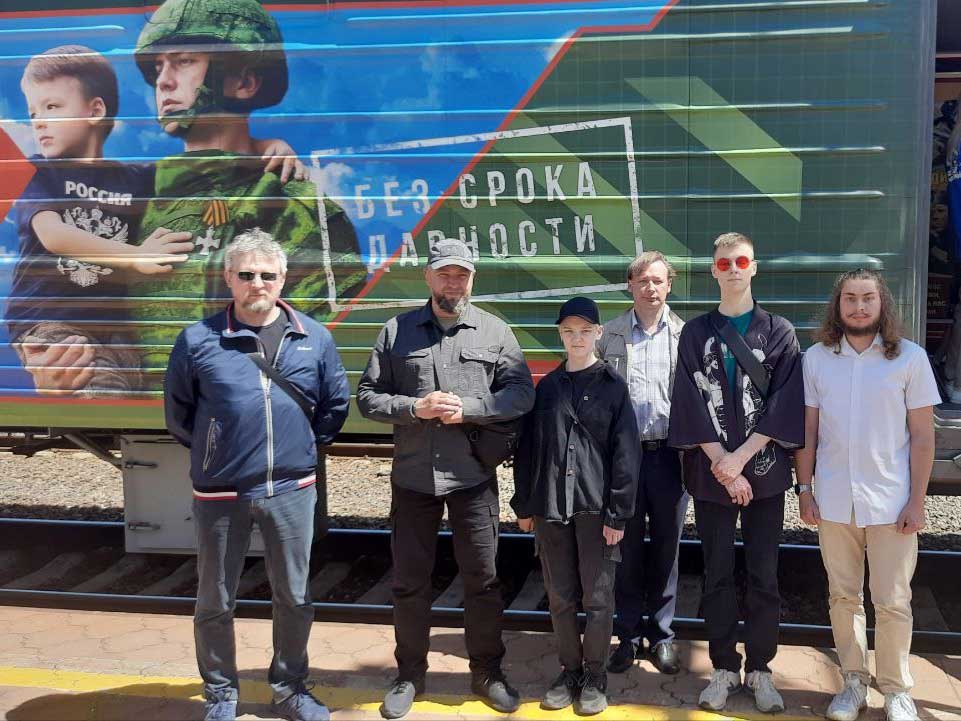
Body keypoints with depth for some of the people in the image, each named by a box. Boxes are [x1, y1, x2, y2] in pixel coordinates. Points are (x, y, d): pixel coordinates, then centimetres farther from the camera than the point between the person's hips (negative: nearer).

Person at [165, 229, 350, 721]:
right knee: (215, 602, 12)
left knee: (294, 598, 13)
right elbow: (177, 410, 6)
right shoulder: (199, 340, -6)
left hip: (291, 490, 2)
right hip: (219, 492, -1)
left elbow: (335, 403, 12)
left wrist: (306, 446, 10)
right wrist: (210, 451, 9)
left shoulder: (314, 338, 0)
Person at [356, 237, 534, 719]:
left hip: (473, 477, 0)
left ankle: (487, 671, 28)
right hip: (412, 476, 1)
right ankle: (410, 675, 28)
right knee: (409, 580, 11)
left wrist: (468, 407, -16)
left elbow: (521, 393, -3)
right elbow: (367, 396, 2)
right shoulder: (397, 331, 3)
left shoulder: (494, 331, 2)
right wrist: (414, 408, -15)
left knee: (481, 578, 9)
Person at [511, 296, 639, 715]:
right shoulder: (547, 387, 9)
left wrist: (618, 513, -10)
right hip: (550, 507, 3)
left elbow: (626, 453, -5)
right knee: (560, 597, 11)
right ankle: (569, 671, 26)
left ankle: (594, 677, 20)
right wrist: (524, 505, 8)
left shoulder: (612, 386, -1)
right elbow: (527, 448, 11)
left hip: (596, 507, -3)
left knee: (598, 598, 5)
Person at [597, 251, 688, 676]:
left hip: (668, 452, 0)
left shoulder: (685, 334, 2)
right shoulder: (610, 334, 4)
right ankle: (629, 635, 20)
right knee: (627, 548, 7)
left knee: (666, 547, 9)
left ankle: (661, 634, 23)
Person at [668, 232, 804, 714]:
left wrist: (740, 457, -12)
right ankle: (724, 668, 19)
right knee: (717, 575, 7)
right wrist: (723, 466, -11)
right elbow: (691, 404, -2)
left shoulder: (779, 332, 4)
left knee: (763, 575, 5)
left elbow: (785, 404, -4)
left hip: (763, 471, 0)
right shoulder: (695, 334, 5)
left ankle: (759, 669, 19)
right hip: (710, 473, 0)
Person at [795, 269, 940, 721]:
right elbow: (807, 429, 6)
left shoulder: (910, 357, -3)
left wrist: (917, 500, -5)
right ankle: (854, 682, 26)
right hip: (833, 501, 2)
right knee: (843, 597, 12)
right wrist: (804, 488, 3)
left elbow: (923, 435, -2)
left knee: (892, 603, 4)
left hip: (891, 501, -2)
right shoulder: (816, 358, 2)